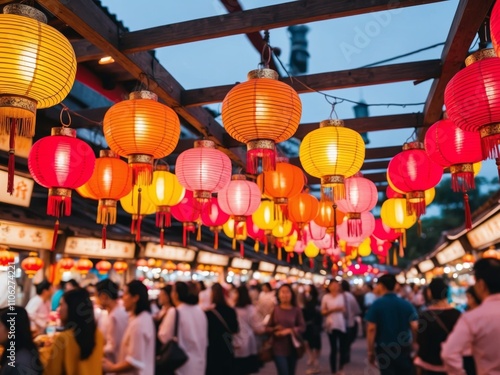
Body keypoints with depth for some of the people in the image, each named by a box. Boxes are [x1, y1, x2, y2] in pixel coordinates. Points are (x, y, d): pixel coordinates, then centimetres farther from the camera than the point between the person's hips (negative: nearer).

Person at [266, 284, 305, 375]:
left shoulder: (297, 310, -2)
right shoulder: (274, 309, -3)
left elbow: (302, 327, -4)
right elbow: (268, 327, 2)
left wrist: (289, 330, -17)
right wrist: (274, 330, -19)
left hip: (293, 348, 2)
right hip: (279, 348, -2)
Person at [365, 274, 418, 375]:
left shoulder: (377, 304, -9)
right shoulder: (407, 304, 1)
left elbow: (371, 329, -12)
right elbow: (415, 327, -6)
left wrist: (371, 350, -5)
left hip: (384, 349, -3)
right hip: (404, 348, 3)